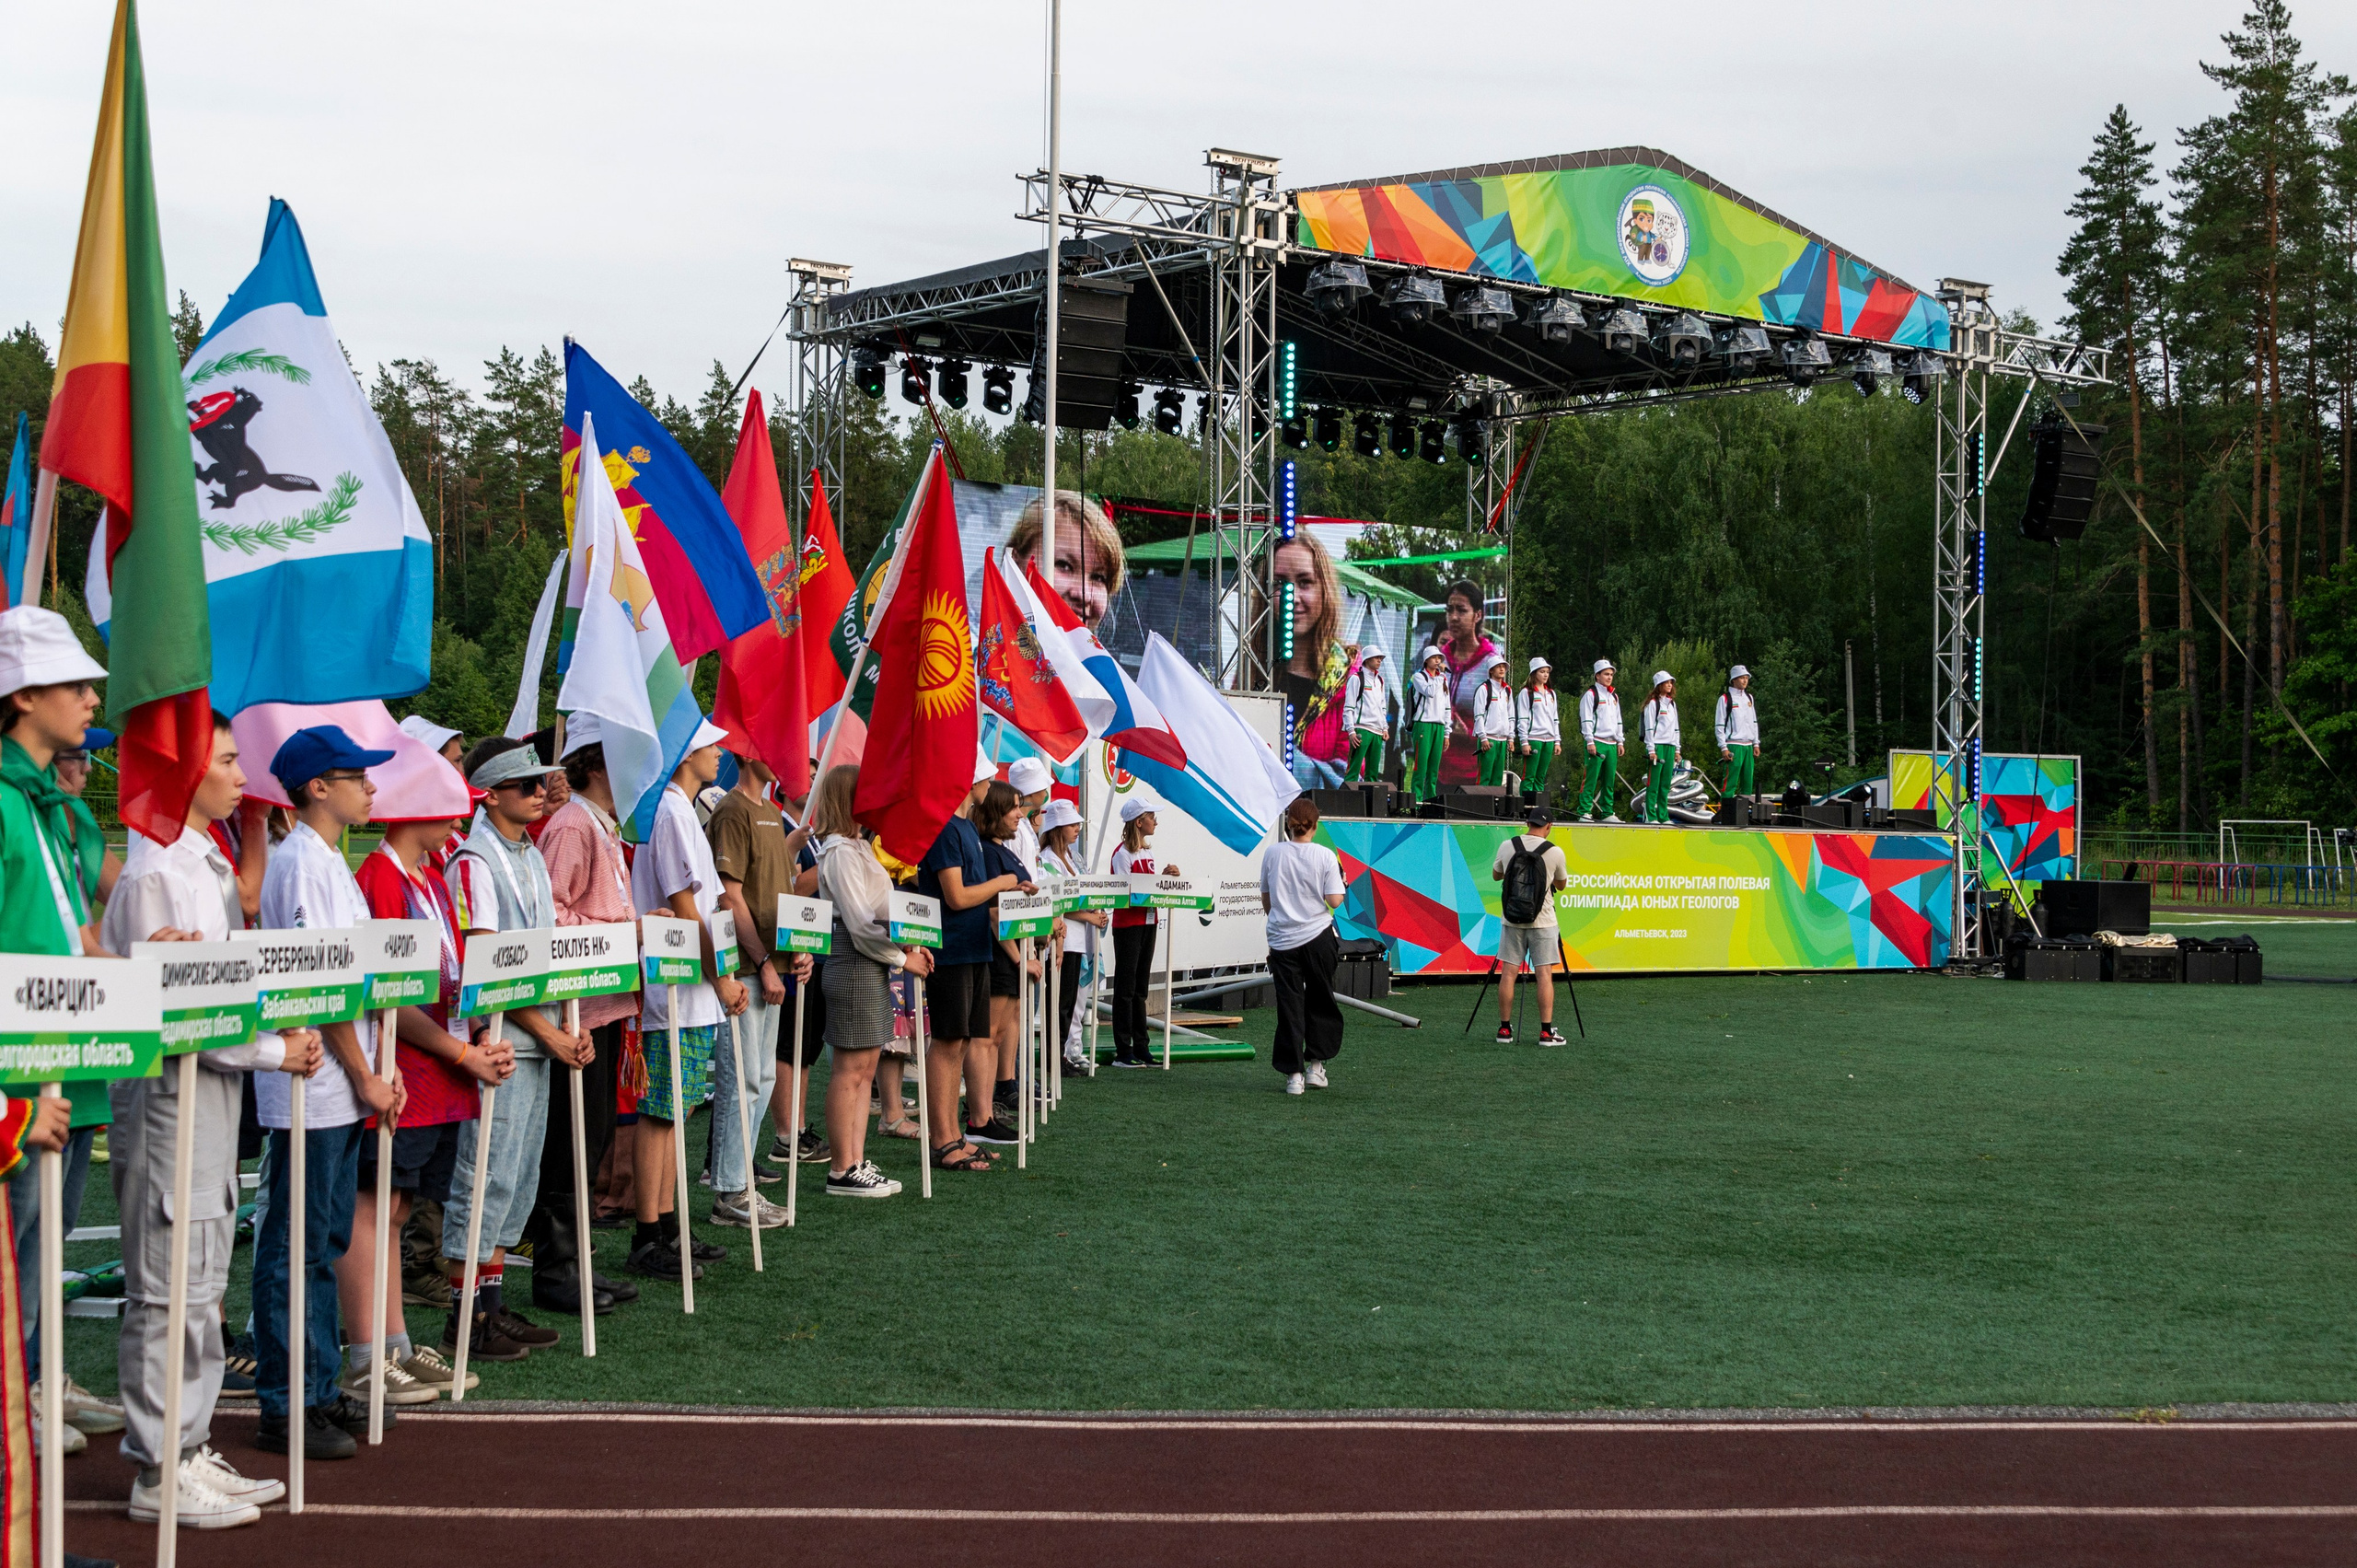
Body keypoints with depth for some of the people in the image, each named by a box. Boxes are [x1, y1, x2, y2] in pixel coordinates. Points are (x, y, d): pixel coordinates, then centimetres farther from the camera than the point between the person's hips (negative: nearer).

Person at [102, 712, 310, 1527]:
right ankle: (160, 1472, 2)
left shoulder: (208, 866, 14)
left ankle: (190, 1452, 22)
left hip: (215, 1097, 10)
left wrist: (285, 1035, 8)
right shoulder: (156, 873, -16)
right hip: (170, 1098, -10)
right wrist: (275, 1052, -14)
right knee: (170, 1293, -4)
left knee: (202, 1286, 14)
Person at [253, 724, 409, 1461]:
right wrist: (363, 1076, -15)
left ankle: (319, 1390, 23)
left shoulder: (329, 862, 16)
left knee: (325, 1242, 15)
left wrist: (379, 1066, 12)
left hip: (341, 1090, 10)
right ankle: (283, 1409, 1)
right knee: (295, 1248, -4)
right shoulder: (302, 864, -15)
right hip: (311, 1088, -10)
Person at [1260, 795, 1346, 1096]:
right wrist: (1339, 880, 9)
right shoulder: (1324, 856, -7)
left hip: (1282, 939, 1)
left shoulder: (1272, 853, -1)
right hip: (1318, 936, -1)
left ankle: (1293, 1073, 2)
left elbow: (1265, 899, 9)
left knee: (1289, 1006, 4)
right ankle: (1316, 1065, 15)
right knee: (1320, 1001, 16)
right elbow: (1335, 900, -11)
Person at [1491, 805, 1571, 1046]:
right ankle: (1546, 1031, -5)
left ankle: (1505, 1029, 8)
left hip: (1511, 920, 2)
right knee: (1545, 974, -1)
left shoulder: (1507, 846, -2)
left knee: (1508, 972, 5)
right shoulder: (1555, 852, -8)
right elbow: (1561, 885, 9)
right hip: (1543, 922, -2)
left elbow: (1496, 875, 15)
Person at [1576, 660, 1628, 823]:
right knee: (1592, 778, -11)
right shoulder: (1590, 694, -2)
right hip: (1597, 742, -7)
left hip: (1612, 744, 7)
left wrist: (1620, 741, 16)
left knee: (1609, 780, 7)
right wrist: (1590, 741, -14)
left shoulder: (1614, 697, 20)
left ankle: (1608, 813, 11)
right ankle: (1585, 812, -11)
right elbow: (1586, 720, -8)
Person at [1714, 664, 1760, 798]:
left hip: (1748, 746, 7)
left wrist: (1756, 744, 14)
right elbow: (1719, 725, -7)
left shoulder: (1749, 697, 16)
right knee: (1731, 782, -11)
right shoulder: (1725, 699, -4)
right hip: (1733, 746, -7)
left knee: (1748, 782, 7)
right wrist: (1724, 748, -13)